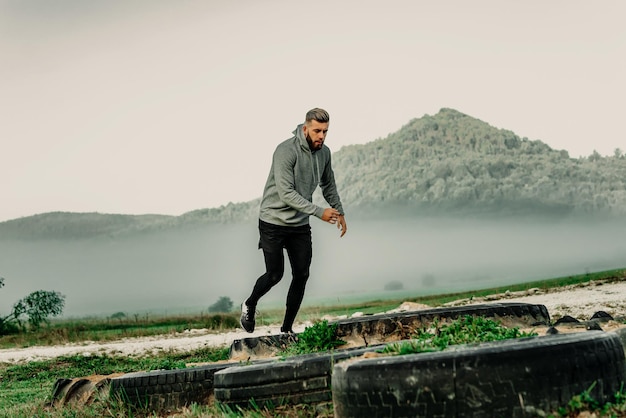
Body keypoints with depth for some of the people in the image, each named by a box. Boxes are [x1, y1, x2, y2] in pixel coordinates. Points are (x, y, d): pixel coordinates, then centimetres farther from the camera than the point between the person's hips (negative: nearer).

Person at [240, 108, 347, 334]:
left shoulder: (324, 152, 0)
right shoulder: (286, 151, -22)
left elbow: (328, 186, 19)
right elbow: (286, 193, -27)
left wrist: (339, 212, 19)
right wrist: (319, 212, -30)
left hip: (300, 225, 6)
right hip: (274, 222, -6)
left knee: (301, 276, 1)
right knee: (275, 274, -2)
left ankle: (287, 329, 14)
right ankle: (249, 306, 28)